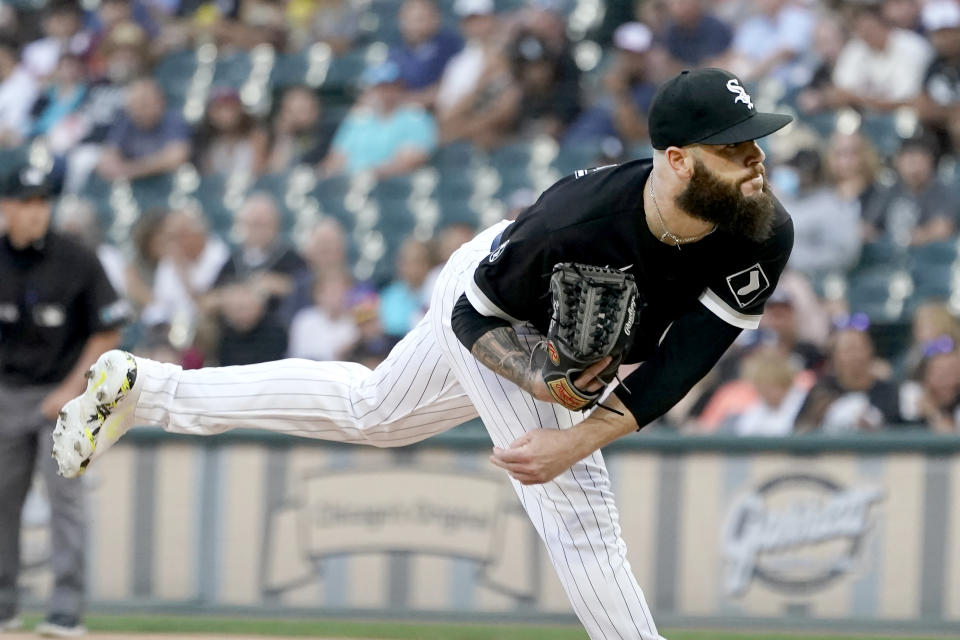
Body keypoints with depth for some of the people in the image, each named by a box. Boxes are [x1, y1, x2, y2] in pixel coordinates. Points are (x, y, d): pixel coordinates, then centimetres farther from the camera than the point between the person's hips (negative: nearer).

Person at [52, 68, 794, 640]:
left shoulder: (765, 235, -35)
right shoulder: (572, 226, -43)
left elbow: (682, 362, -31)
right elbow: (479, 315, -24)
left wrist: (581, 437, -42)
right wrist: (544, 384, -41)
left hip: (567, 341, 5)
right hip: (485, 309, -5)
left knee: (367, 411, 24)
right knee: (574, 497, -15)